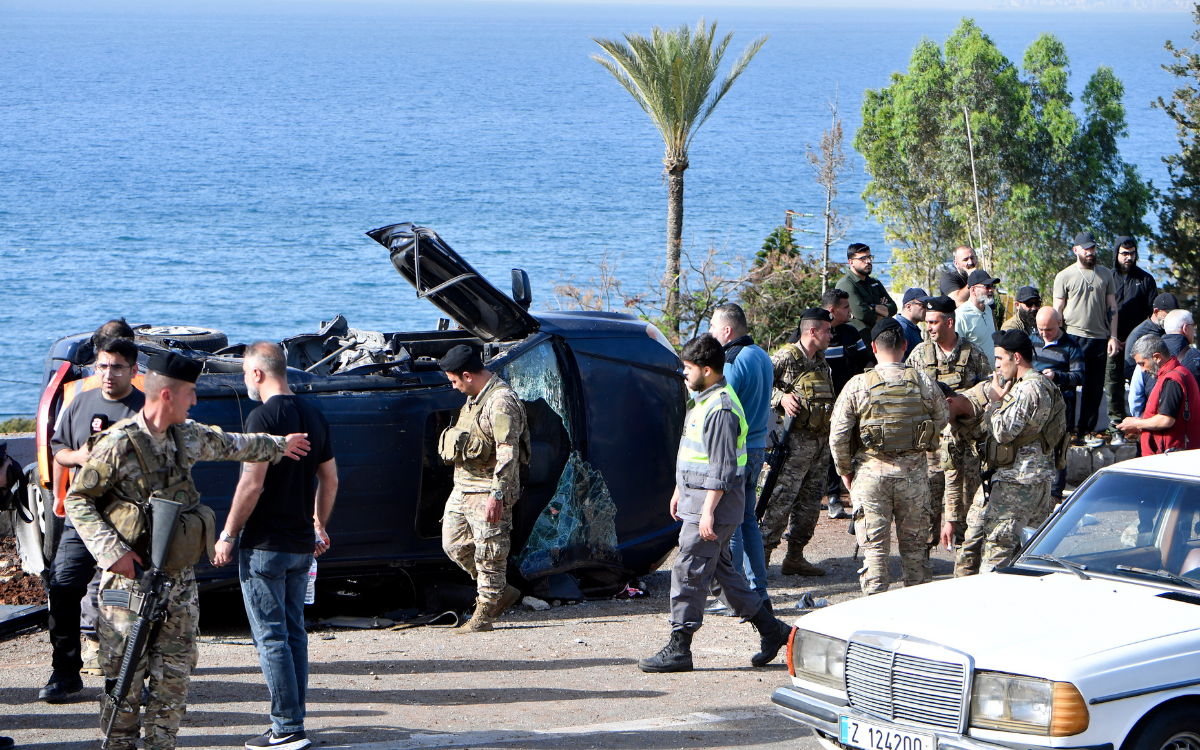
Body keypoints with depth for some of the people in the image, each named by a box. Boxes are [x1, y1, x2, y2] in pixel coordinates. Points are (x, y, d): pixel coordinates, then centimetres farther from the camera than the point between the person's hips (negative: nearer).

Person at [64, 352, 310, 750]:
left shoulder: (188, 436, 7)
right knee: (125, 674, -4)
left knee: (174, 673, 6)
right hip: (130, 578, -6)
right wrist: (111, 550, -17)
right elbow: (77, 499, -8)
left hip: (179, 579, 6)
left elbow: (231, 444, 27)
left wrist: (278, 446, 38)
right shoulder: (118, 444, -13)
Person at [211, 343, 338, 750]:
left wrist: (228, 535, -12)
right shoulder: (313, 415, 10)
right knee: (294, 632, 14)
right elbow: (329, 479, 16)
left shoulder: (264, 417, -15)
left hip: (266, 545, -8)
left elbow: (252, 484, -19)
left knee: (271, 636, -4)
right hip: (302, 545, 8)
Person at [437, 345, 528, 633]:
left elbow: (508, 452, -24)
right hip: (464, 486, 10)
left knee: (488, 552, -4)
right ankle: (502, 591, 23)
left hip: (487, 490, -10)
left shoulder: (501, 402, -19)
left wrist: (496, 495, -27)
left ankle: (484, 615, 3)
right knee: (454, 544, 11)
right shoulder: (474, 397, 14)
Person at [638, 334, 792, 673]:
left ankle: (679, 649, -2)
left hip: (714, 506, -11)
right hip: (696, 499, 11)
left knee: (689, 573, -6)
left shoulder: (720, 409, -19)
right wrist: (679, 491, 28)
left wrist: (708, 511, -24)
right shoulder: (704, 400, 14)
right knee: (722, 570, 15)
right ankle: (772, 630, 21)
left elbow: (722, 467, -22)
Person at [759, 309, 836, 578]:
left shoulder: (821, 361, 15)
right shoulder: (786, 358, -10)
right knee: (782, 500, -9)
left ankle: (795, 557, 16)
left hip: (821, 441, 8)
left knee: (810, 503, 10)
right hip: (796, 441, -8)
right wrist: (780, 397, -22)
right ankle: (761, 554, -6)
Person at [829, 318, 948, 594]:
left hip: (871, 472, -2)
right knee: (914, 545, 14)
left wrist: (845, 470, 6)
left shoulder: (858, 385, -8)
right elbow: (942, 418, 12)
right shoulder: (923, 382, -3)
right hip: (914, 472, 2)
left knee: (874, 546, 3)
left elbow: (838, 435, -8)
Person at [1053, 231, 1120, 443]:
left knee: (1095, 389, 4)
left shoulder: (1105, 274, 13)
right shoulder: (1064, 276, 4)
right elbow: (1057, 311, 4)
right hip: (1074, 337, -3)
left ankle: (1088, 429, 11)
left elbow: (1112, 308, 13)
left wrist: (1113, 337, 3)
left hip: (1100, 339, 3)